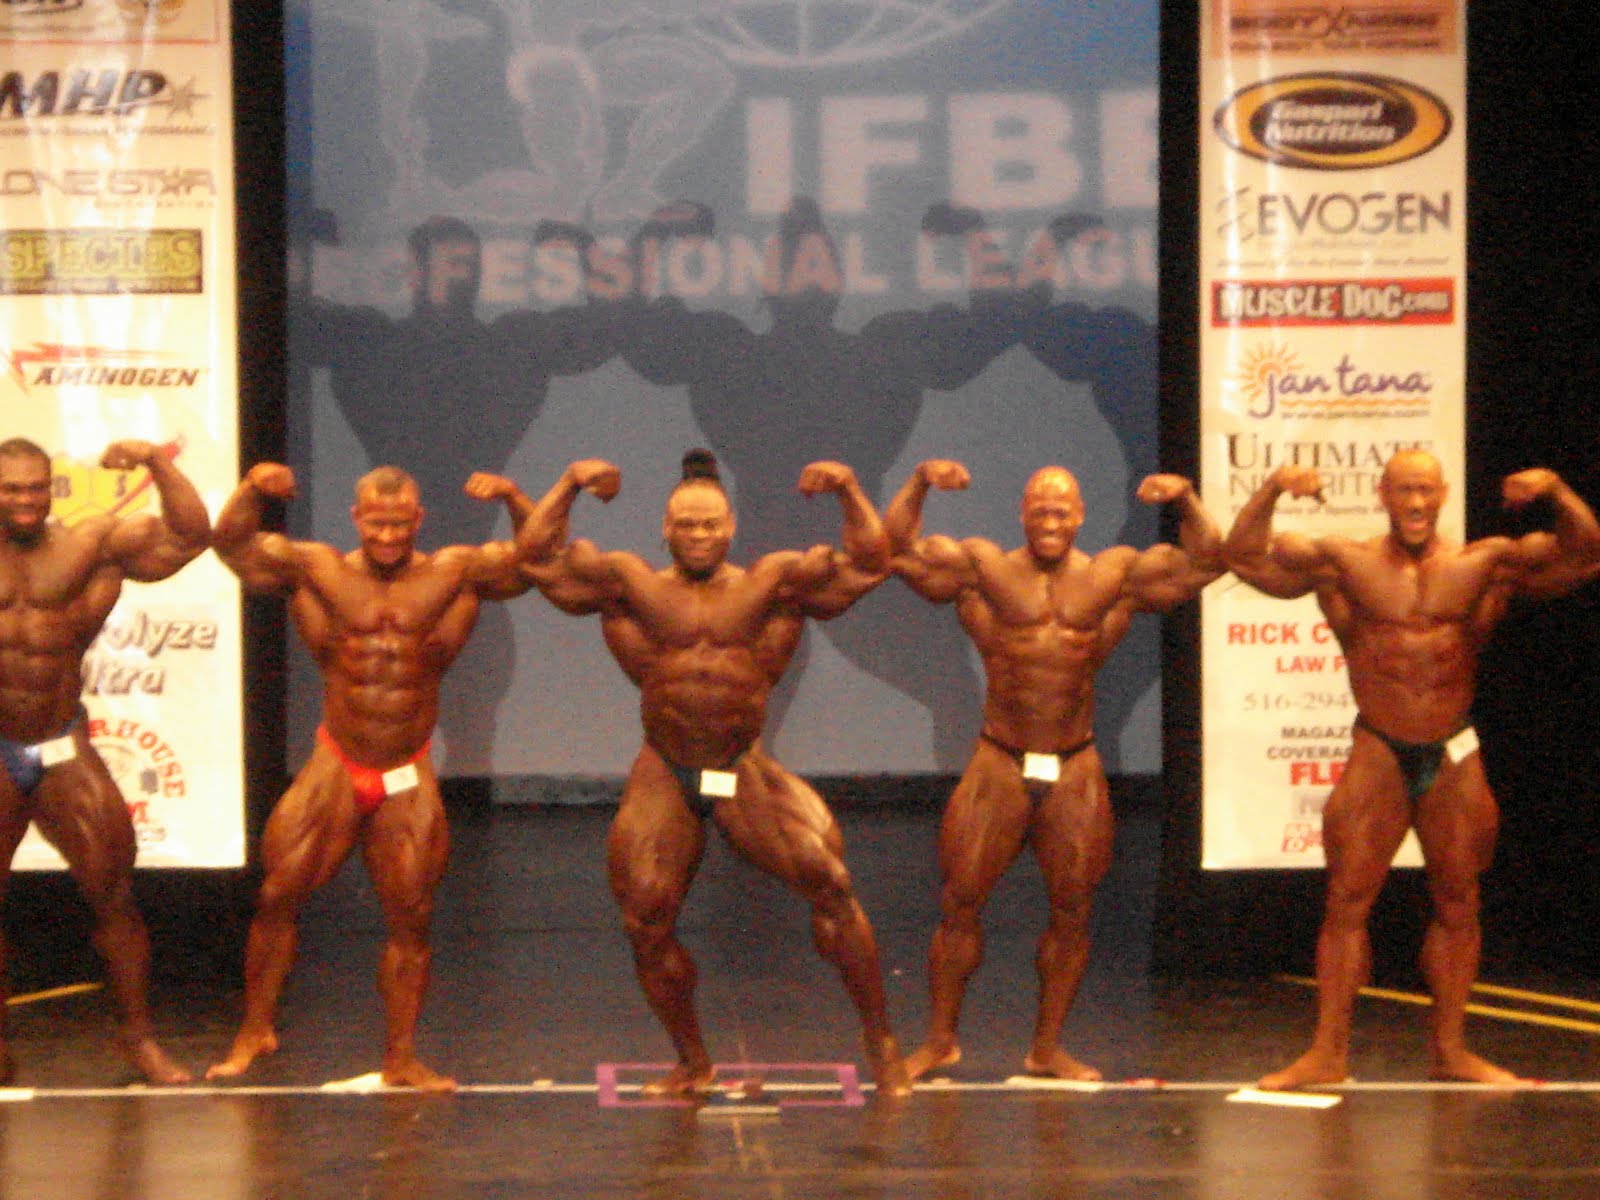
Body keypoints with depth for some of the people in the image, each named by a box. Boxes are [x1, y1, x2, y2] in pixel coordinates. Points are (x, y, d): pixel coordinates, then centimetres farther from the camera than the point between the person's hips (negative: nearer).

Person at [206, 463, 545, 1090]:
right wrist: (253, 490, -20)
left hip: (408, 779, 0)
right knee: (276, 896, -6)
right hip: (335, 768, 0)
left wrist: (513, 498, -17)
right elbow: (231, 542, -1)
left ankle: (401, 1058, 10)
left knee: (410, 919, 1)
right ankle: (255, 1031, 9)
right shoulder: (316, 570, 1)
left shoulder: (455, 574, 1)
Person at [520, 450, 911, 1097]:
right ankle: (693, 1063, 22)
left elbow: (869, 565, 2)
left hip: (746, 773, -1)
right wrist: (570, 484, -6)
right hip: (664, 778, 1)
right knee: (647, 924, 1)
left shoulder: (775, 582, 4)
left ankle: (880, 1043, -5)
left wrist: (849, 490, -8)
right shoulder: (630, 584, 4)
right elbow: (543, 559, 1)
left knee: (830, 882, -17)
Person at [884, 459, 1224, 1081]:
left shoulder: (1115, 576, 6)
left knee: (1073, 909, 5)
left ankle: (1047, 1046, 18)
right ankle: (940, 1039, 11)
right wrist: (919, 484, -17)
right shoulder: (983, 569, 1)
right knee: (959, 901, -1)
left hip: (1075, 772, 2)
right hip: (999, 766, -2)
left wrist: (1186, 500, -11)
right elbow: (897, 551, -5)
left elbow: (1203, 563, 3)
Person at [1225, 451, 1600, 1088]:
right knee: (1346, 903, -3)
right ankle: (1328, 1052, 2)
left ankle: (1451, 1049, 21)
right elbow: (1245, 556, -6)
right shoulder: (1343, 564, -2)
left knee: (1457, 905, 9)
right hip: (1378, 754, -2)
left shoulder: (1485, 565, 1)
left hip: (1454, 759, 2)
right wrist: (1272, 490, -20)